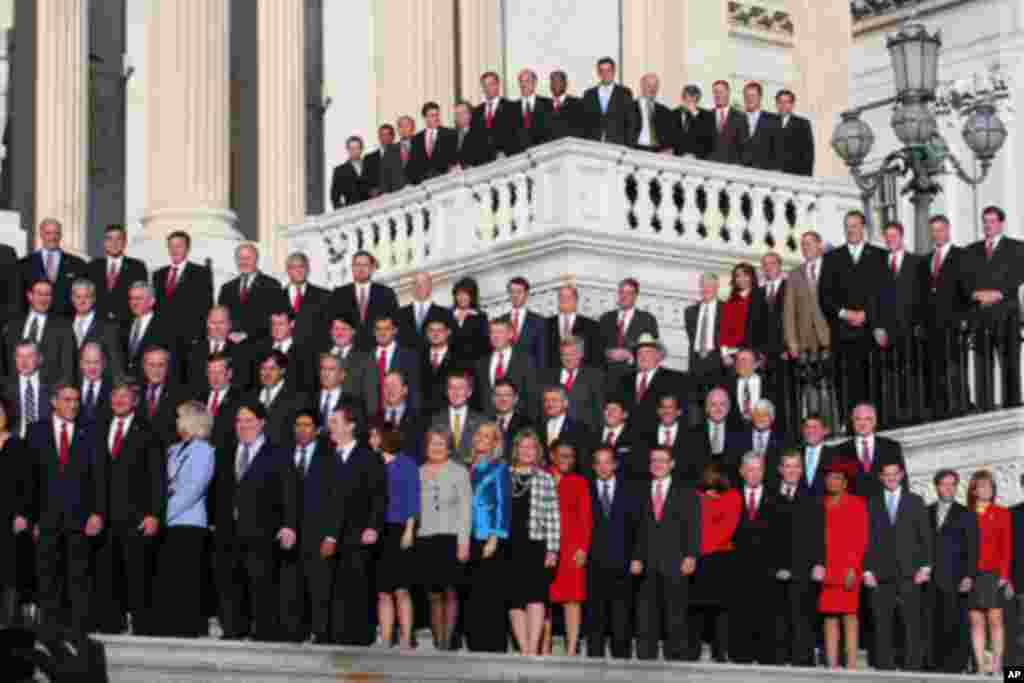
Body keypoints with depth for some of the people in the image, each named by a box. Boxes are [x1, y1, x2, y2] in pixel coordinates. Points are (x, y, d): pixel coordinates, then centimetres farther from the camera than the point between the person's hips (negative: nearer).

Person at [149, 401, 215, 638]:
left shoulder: (204, 451, -4)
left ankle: (186, 629, -4)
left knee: (184, 581, -7)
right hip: (167, 524, 7)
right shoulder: (173, 450, 19)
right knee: (162, 580, 4)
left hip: (188, 523, -7)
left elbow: (194, 489, -13)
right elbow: (164, 484, 18)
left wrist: (166, 512, -15)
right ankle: (163, 629, 8)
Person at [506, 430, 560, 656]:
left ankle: (533, 648, -18)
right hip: (509, 546, 2)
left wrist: (552, 550, -6)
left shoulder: (545, 479, 6)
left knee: (535, 596, -13)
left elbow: (553, 517, 1)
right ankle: (524, 650, 4)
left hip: (535, 545, -2)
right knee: (514, 599, 0)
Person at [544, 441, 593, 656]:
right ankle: (545, 649, 5)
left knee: (572, 598, -3)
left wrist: (583, 548, -6)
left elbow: (586, 517, 4)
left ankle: (571, 651, -1)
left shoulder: (579, 482, 8)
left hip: (572, 546, -1)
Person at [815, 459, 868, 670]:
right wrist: (817, 565, 1)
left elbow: (861, 539, 0)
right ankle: (831, 665, -1)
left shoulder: (856, 504, 5)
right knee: (830, 618, 0)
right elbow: (813, 538, 14)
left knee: (849, 616, -4)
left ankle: (851, 665, -6)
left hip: (847, 571, -3)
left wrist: (853, 567, -10)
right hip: (825, 571, 3)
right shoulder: (820, 506, 15)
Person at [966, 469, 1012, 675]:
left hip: (993, 573, -2)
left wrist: (1004, 575, -8)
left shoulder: (1001, 514, 8)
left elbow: (1007, 547, 2)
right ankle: (980, 666, -1)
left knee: (995, 619, -7)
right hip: (971, 574, 2)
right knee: (976, 621, -1)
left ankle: (997, 665, -8)